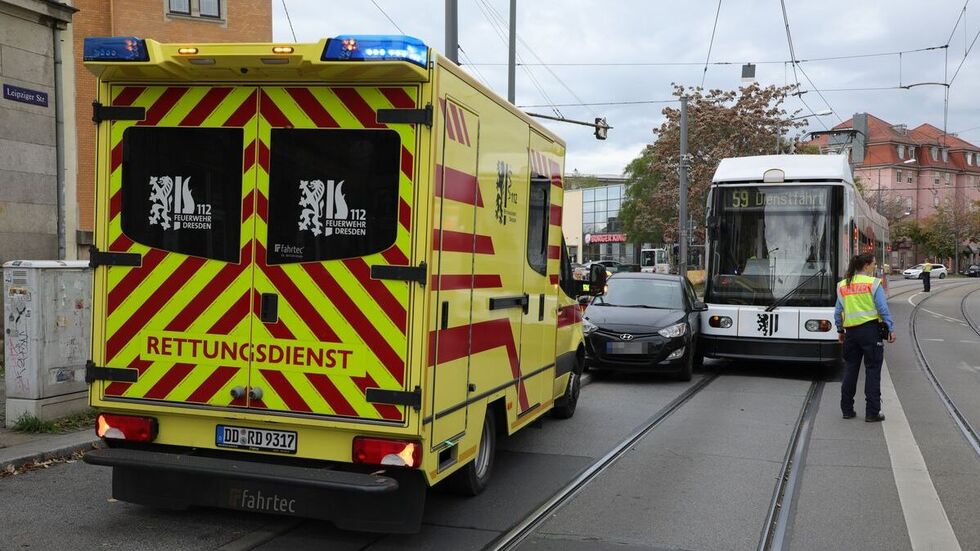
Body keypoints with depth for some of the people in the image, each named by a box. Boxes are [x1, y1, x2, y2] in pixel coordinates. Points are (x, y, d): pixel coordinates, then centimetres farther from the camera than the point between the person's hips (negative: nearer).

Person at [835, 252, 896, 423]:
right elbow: (883, 308, -9)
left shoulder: (842, 285, 8)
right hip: (870, 330, -5)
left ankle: (847, 409, 16)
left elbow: (838, 311, 10)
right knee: (872, 370, 1)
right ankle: (872, 412, 1)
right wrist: (891, 329, -4)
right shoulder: (873, 283, -6)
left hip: (851, 331, 5)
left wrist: (840, 330, 19)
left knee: (850, 370, 13)